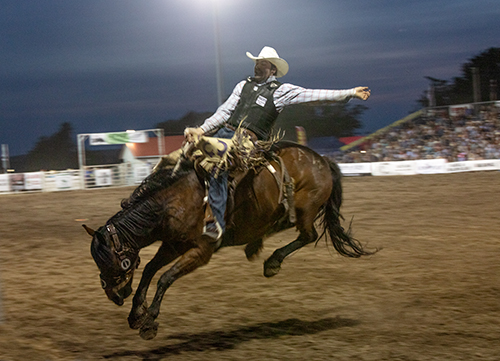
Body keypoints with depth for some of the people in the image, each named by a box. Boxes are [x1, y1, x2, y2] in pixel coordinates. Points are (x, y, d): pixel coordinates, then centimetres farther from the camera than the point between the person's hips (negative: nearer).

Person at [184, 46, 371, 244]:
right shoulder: (243, 85, 21)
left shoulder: (281, 90, 7)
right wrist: (202, 129, 7)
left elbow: (315, 95, 4)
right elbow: (224, 112, 19)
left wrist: (350, 93, -1)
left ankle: (218, 224, -27)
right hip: (226, 132, 7)